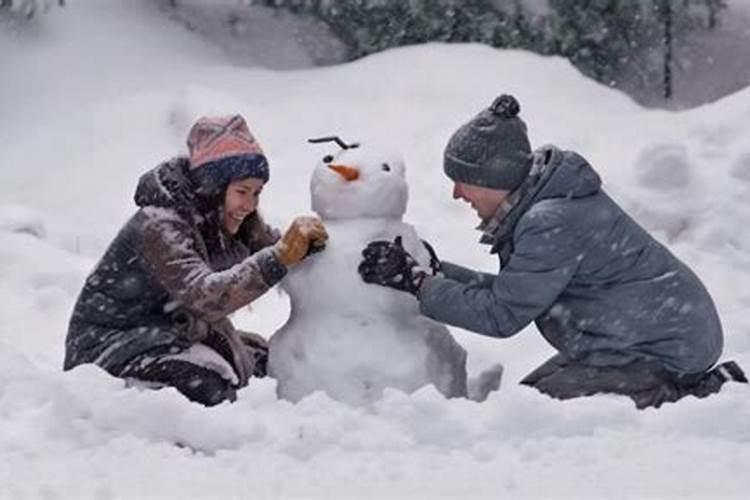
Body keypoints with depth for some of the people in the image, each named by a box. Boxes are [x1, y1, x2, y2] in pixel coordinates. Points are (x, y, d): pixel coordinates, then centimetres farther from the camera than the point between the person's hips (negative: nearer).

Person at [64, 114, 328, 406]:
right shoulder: (159, 226, -26)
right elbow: (204, 297, -39)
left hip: (176, 335, 9)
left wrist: (306, 243, -25)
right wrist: (280, 256, -47)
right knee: (207, 387, -30)